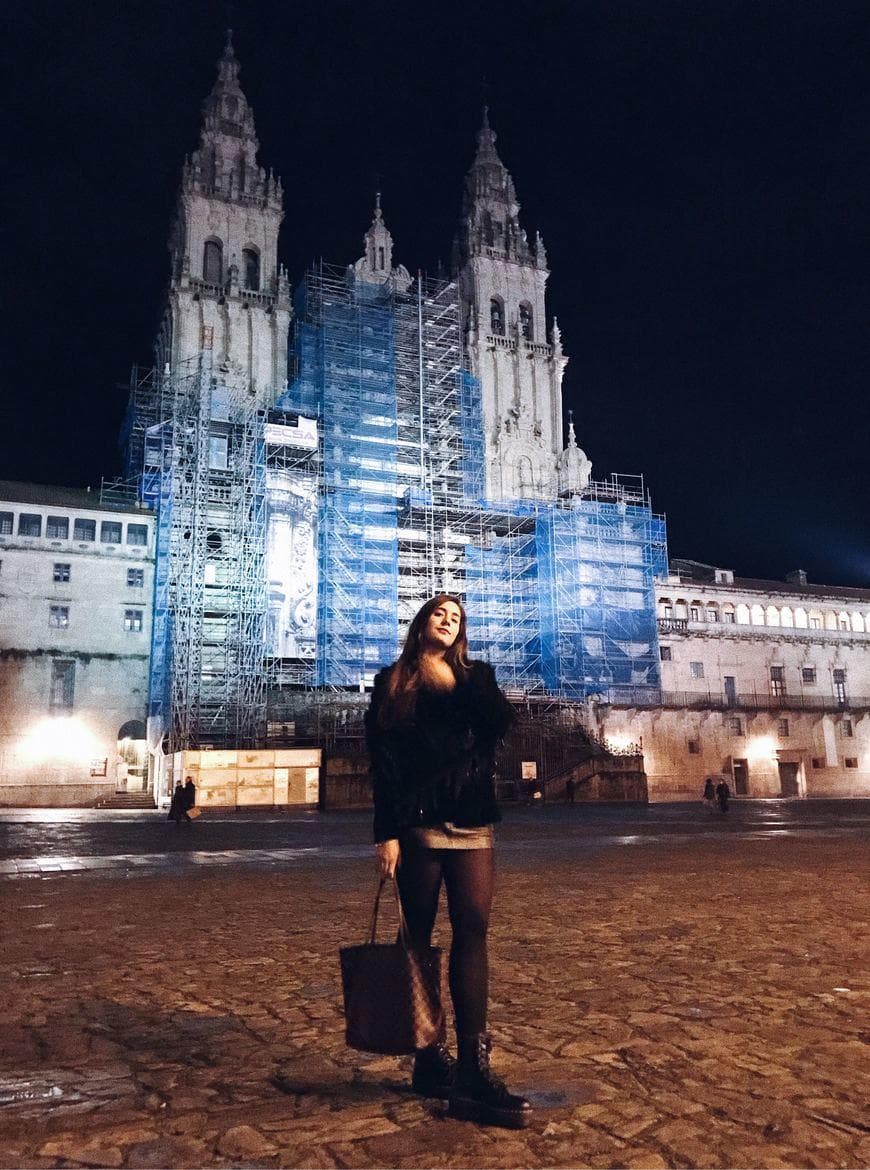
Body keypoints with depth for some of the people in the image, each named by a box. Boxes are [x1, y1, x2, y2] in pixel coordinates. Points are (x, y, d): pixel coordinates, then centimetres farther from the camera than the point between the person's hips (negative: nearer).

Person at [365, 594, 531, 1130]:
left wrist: (470, 675, -5)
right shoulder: (393, 682, 6)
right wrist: (387, 832, -9)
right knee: (419, 936, 4)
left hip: (472, 822, 3)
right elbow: (382, 759, -2)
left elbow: (502, 723, -4)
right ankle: (429, 1060, 15)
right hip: (418, 821, -2)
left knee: (472, 932, -8)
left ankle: (474, 1070, -9)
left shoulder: (475, 677, 14)